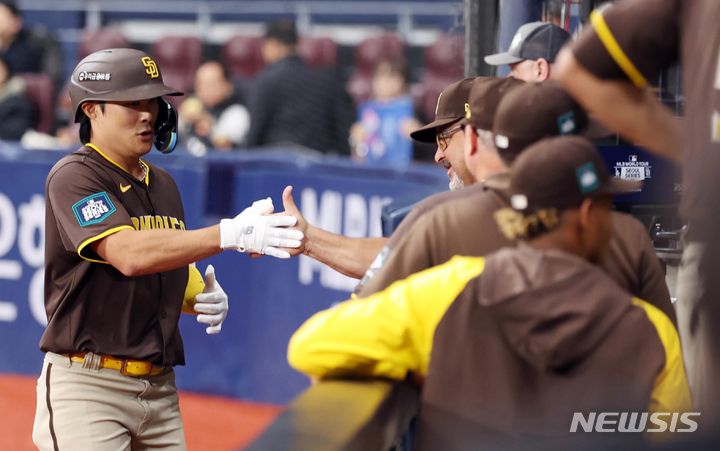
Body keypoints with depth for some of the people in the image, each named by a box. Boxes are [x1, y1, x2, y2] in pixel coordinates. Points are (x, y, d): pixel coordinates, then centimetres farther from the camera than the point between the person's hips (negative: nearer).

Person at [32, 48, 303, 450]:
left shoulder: (163, 184, 15)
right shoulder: (74, 176, -10)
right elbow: (129, 254, -26)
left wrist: (205, 298, 0)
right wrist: (230, 234, -34)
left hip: (160, 387, 7)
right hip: (87, 386, -7)